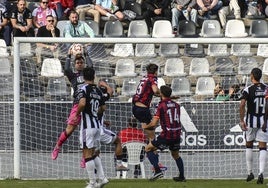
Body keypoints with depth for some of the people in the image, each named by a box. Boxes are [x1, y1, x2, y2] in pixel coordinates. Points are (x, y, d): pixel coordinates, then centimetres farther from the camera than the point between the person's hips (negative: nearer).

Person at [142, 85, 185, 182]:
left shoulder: (161, 106, -9)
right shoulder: (176, 105, 10)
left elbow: (154, 123, -11)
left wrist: (146, 126, 9)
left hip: (166, 135, -6)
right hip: (177, 134, 6)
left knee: (148, 148, 9)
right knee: (175, 154, 29)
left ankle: (157, 171, -4)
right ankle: (182, 176, 30)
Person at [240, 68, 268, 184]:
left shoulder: (248, 90, -9)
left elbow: (242, 105, -19)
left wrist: (242, 121, -15)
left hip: (251, 120, -2)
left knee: (249, 145, 16)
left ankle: (250, 173, 19)